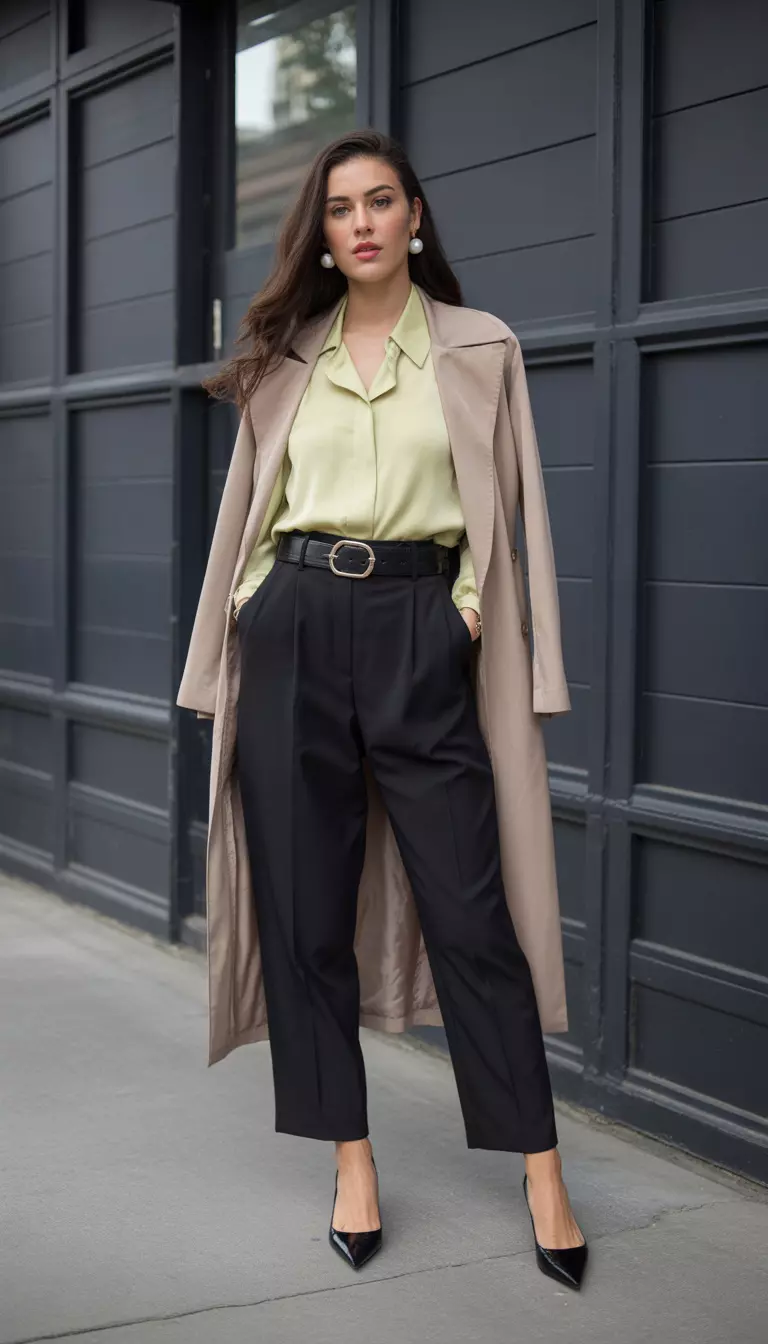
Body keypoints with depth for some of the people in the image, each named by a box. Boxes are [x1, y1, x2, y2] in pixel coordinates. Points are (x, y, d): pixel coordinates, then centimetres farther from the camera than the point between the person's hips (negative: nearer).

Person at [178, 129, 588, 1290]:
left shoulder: (481, 348, 6)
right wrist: (229, 661, 9)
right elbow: (251, 511, 14)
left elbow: (507, 509, 7)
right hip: (296, 631, 3)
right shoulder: (286, 359, 11)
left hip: (420, 636, -2)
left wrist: (472, 613, -3)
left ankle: (542, 1174, 7)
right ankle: (353, 1160, 15)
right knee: (304, 906, 3)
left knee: (471, 908, -3)